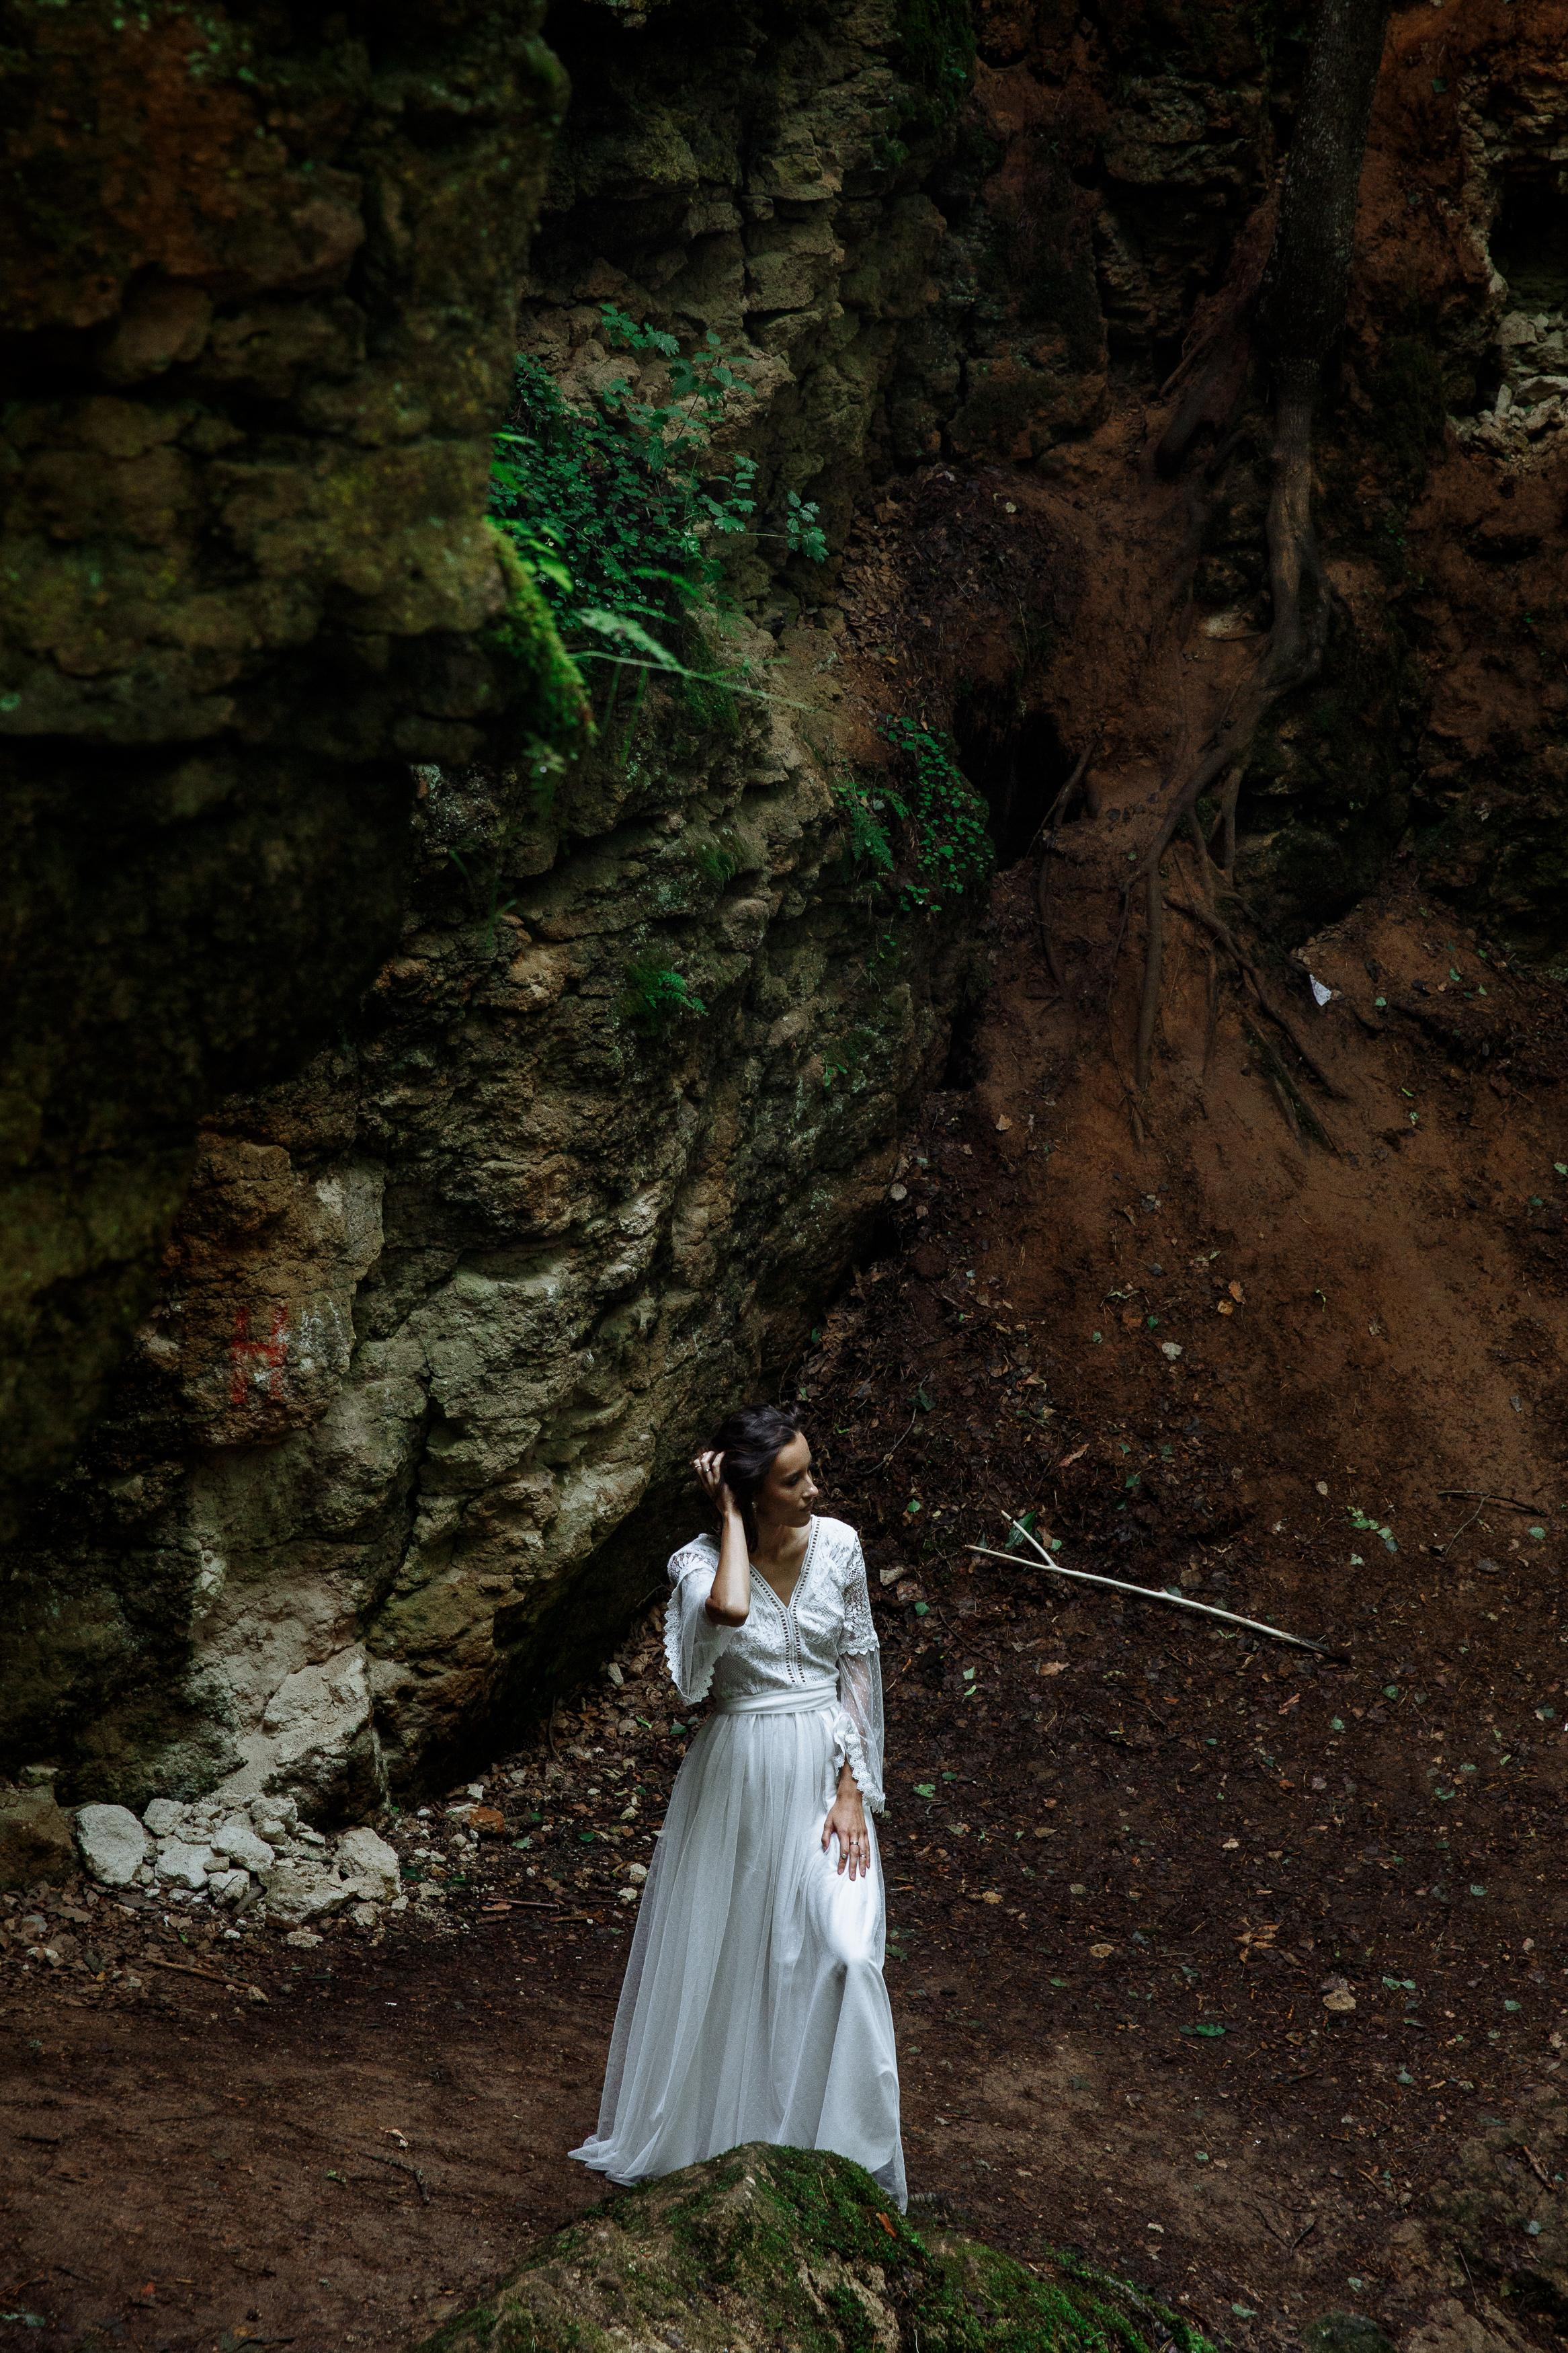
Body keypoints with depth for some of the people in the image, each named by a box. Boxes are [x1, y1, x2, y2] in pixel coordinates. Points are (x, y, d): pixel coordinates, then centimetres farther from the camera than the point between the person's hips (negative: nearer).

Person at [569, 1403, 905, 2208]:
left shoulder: (837, 1546, -4)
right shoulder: (702, 1561, -13)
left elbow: (857, 1667, 2)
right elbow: (729, 1610, -38)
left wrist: (852, 1790, -4)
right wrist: (731, 1516, -23)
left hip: (823, 1773, 2)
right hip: (737, 1777, -2)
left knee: (842, 1954, -10)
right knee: (722, 1960, 10)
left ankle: (844, 2154, 4)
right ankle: (709, 2135, 32)